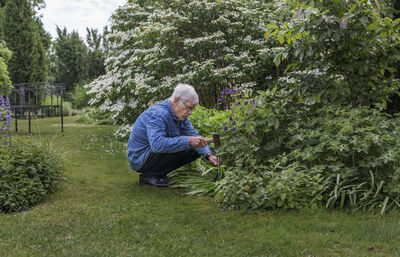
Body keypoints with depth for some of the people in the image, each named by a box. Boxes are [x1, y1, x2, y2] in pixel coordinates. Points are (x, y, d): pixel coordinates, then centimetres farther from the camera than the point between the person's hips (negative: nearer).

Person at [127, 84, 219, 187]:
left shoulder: (181, 115, 1)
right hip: (139, 158, -10)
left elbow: (194, 135, 0)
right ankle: (150, 175, -13)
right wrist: (188, 141, -45)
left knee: (195, 150, 2)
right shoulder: (158, 114, -28)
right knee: (180, 146, -28)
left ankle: (158, 173, 5)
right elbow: (157, 144, -42)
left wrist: (209, 155, -17)